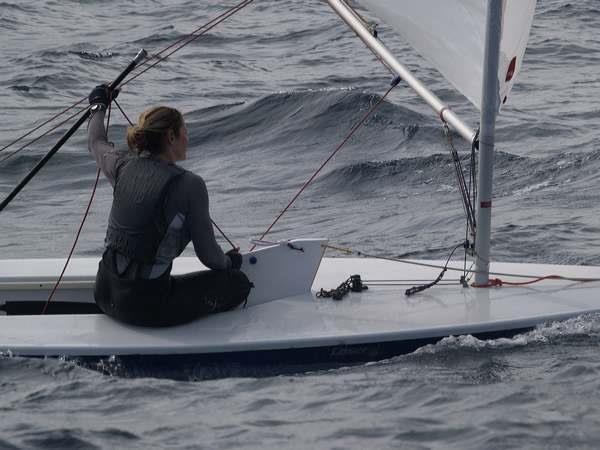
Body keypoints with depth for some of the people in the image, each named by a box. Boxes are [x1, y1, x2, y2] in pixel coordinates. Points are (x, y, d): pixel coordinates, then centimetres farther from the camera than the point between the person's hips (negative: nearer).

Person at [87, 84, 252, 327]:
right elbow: (208, 256, -5)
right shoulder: (189, 185, -14)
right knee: (238, 282, 9)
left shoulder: (124, 166, 1)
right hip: (145, 306, -6)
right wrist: (230, 261, 18)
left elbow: (96, 142, 27)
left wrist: (98, 106, 46)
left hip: (105, 296, 6)